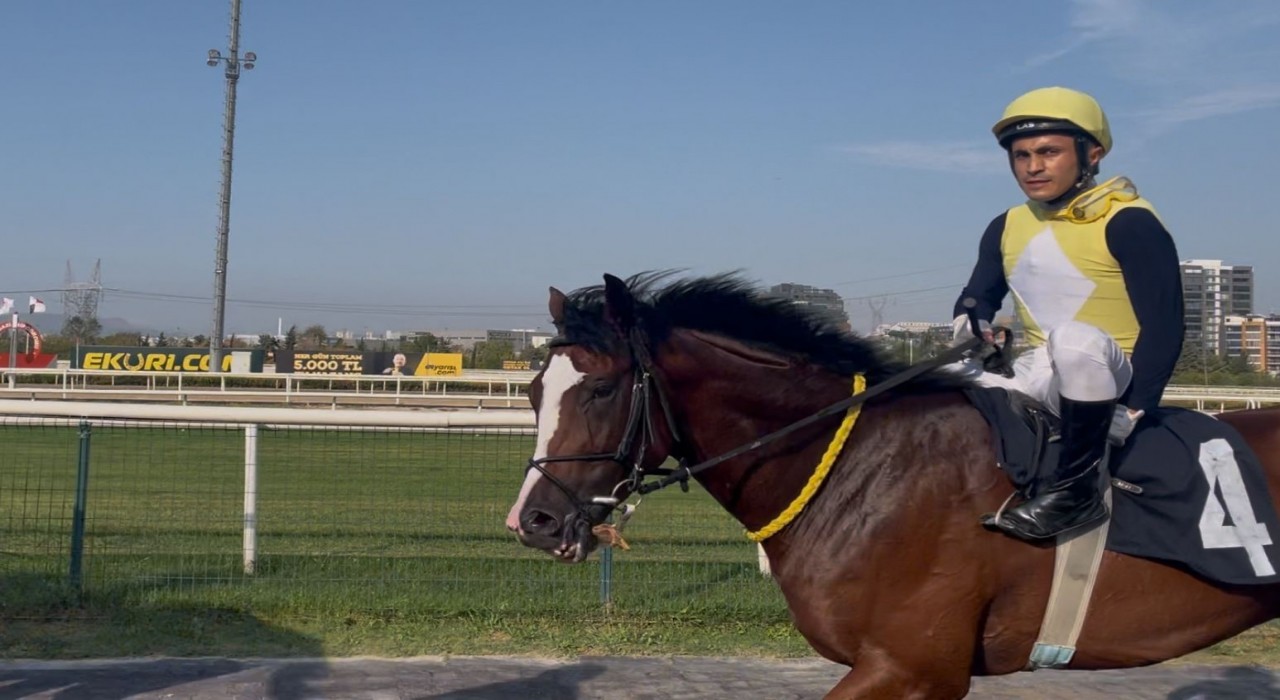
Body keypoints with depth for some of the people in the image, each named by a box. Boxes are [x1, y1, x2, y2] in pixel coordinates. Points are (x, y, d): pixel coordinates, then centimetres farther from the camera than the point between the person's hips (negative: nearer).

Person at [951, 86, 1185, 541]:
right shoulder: (1006, 228, 7)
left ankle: (1076, 487, -29)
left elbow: (1163, 327, -17)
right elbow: (978, 296, 17)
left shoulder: (1128, 223, -13)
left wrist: (1130, 413, -26)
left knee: (1076, 339, -39)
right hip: (1040, 377, 7)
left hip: (1112, 377, -7)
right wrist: (972, 327, -9)